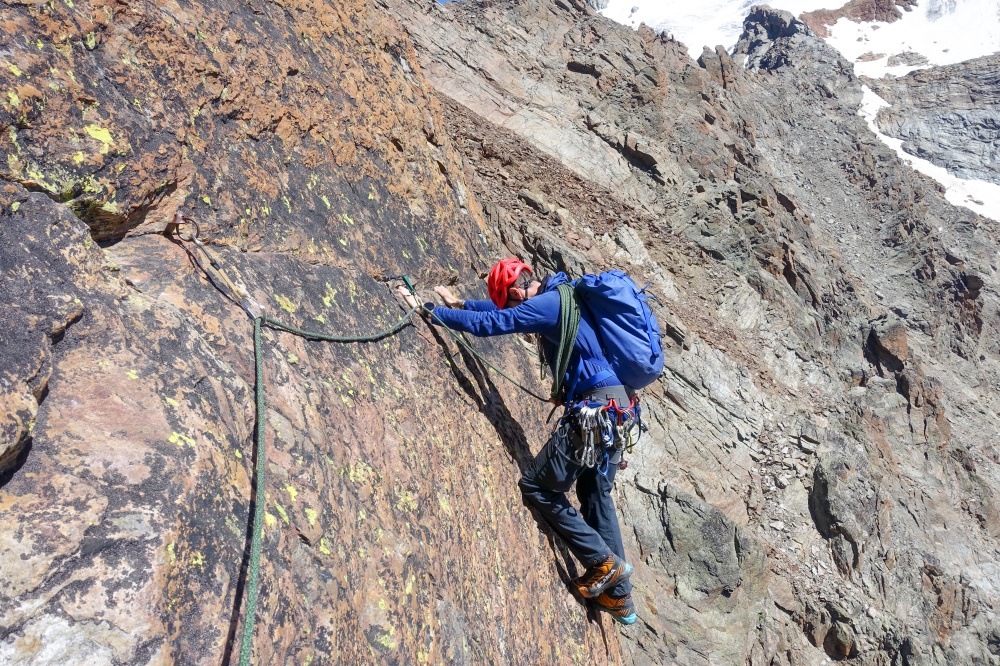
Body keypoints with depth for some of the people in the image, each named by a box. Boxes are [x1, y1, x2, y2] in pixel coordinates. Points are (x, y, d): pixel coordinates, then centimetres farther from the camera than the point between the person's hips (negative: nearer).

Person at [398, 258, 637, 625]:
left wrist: (429, 311, -7)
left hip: (595, 407, -10)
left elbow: (488, 322, -15)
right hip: (615, 402, 10)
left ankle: (603, 562, 6)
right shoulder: (559, 295, 16)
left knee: (537, 486, 0)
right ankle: (619, 595, 25)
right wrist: (461, 304, 29)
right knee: (596, 493, 18)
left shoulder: (546, 304, -13)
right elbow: (501, 308, 29)